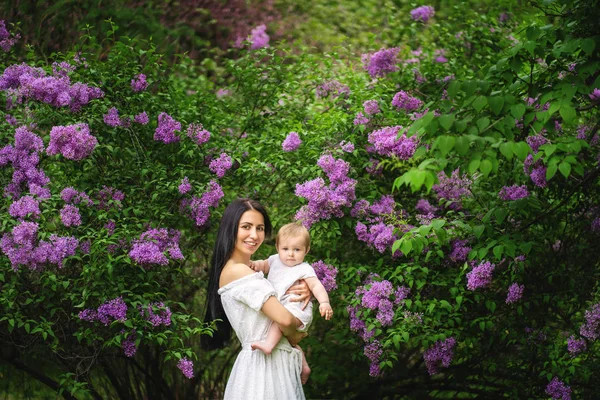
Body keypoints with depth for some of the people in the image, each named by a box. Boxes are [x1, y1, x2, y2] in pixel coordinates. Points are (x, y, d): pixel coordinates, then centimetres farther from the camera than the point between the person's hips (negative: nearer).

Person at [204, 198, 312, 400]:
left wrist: (304, 292, 0)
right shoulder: (239, 271, -15)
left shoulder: (247, 271, 14)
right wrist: (292, 337, -2)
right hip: (263, 365, -9)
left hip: (273, 364, 9)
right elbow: (283, 318, -23)